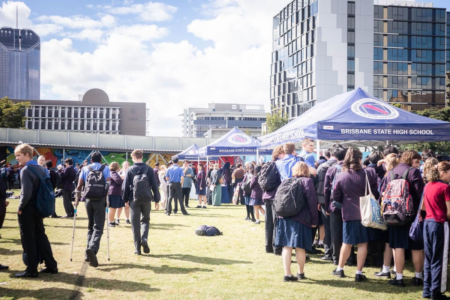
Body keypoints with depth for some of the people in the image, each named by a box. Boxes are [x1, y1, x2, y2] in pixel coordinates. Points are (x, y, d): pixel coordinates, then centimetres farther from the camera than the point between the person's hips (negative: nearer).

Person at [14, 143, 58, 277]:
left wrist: (20, 207, -11)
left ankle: (31, 270, 8)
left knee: (28, 240, 1)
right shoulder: (41, 168, 9)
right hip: (38, 208, 8)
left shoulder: (26, 170, -16)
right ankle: (51, 266, 18)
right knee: (41, 236, 15)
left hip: (27, 209, -8)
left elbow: (26, 193, -23)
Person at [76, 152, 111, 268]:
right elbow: (108, 184, -7)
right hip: (100, 200, -3)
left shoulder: (85, 169, 11)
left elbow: (79, 185, 4)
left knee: (90, 227, 16)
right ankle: (92, 248, -31)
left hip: (88, 199, 3)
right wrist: (106, 197, 1)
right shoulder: (105, 168, 6)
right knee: (98, 228, -5)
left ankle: (88, 254, 13)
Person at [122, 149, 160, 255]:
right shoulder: (149, 169, 0)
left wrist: (126, 199, 12)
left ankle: (137, 248, 4)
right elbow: (154, 185, 0)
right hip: (146, 199, 1)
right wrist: (157, 200, 7)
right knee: (145, 220, 18)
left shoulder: (130, 170, -2)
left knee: (135, 224, 6)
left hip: (134, 200, -1)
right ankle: (144, 238, -7)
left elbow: (125, 186, 0)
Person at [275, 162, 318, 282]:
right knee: (300, 247, 6)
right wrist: (314, 220, -3)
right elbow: (312, 201, -8)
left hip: (284, 218, 4)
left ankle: (287, 274, 2)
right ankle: (301, 273, 17)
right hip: (300, 219, -4)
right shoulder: (307, 181, -2)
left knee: (287, 246, 4)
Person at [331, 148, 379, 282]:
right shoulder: (368, 174, -10)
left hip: (348, 213, 1)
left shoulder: (340, 176, -6)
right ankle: (359, 272, 9)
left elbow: (336, 196, 0)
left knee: (347, 243, 16)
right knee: (363, 243, 7)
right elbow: (376, 192, -6)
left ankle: (340, 269, 27)